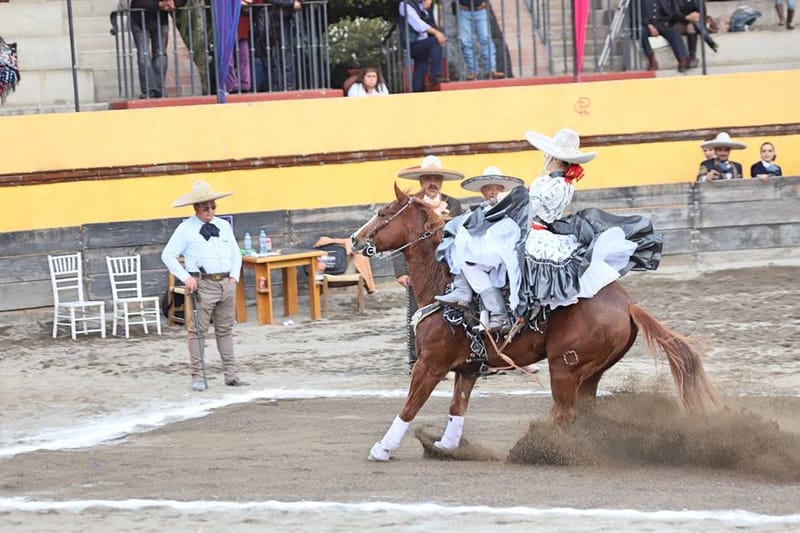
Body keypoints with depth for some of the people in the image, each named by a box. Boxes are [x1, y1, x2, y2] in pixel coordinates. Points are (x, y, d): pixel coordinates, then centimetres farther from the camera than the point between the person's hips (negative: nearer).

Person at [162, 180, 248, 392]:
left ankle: (230, 374, 13)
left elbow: (235, 253, 21)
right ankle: (197, 376, -4)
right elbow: (168, 255, -2)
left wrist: (234, 276, 6)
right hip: (202, 284, -5)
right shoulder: (186, 229, -1)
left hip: (226, 283, 5)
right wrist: (186, 277, -11)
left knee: (225, 330, 9)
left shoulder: (224, 226, 14)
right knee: (197, 330, -6)